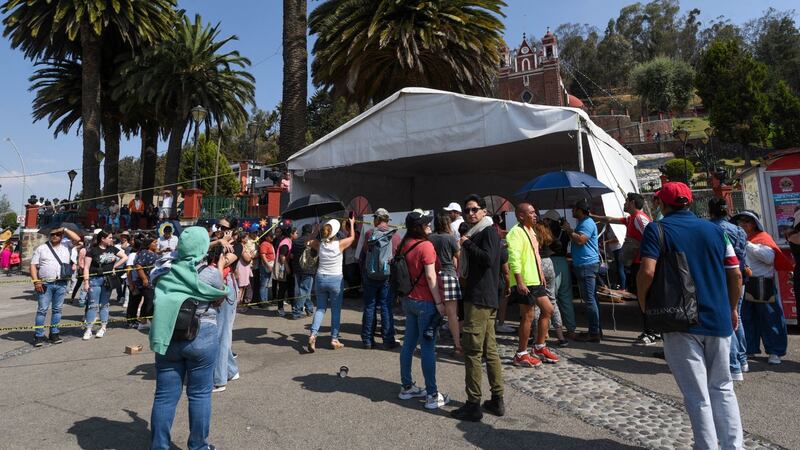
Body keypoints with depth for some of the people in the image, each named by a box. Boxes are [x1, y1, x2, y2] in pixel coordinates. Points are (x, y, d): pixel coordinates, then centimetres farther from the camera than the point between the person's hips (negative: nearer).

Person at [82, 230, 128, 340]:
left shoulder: (112, 249, 7)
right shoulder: (93, 251, -6)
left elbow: (125, 257, 12)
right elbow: (86, 267, -7)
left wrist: (115, 266, 3)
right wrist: (86, 281, -13)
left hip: (108, 279, 4)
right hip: (95, 279, -4)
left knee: (104, 304, 12)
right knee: (93, 304, -4)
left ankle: (103, 328, 19)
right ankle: (88, 330, 3)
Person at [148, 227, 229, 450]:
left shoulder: (164, 271, 0)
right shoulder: (210, 273, -11)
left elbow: (158, 301, 15)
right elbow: (219, 301, 5)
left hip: (169, 338, 4)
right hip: (201, 338, -3)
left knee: (165, 395, 12)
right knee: (199, 394, 9)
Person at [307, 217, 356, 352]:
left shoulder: (319, 244, -5)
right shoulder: (340, 244, -13)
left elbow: (310, 240, 19)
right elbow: (352, 237, 8)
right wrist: (351, 224, 22)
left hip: (320, 279, 3)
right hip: (336, 280, -3)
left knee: (320, 308, 14)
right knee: (336, 310, 8)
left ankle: (313, 334, -3)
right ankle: (334, 340, 14)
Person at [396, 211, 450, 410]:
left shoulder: (404, 245, 7)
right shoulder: (425, 245, -16)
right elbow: (431, 277, -19)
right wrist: (439, 302, -13)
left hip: (409, 300, 8)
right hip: (425, 302, -8)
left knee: (409, 344, 15)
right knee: (427, 347, -2)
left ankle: (406, 387, 27)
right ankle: (432, 395, 6)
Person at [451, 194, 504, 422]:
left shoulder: (489, 231, -7)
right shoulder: (476, 233, 21)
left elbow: (488, 258, -23)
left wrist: (467, 243, -13)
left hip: (480, 299, -10)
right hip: (484, 299, 10)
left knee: (472, 350, -7)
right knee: (489, 350, 13)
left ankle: (473, 405, 0)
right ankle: (497, 400, 21)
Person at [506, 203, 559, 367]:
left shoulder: (530, 231, 17)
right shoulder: (516, 232, -15)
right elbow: (514, 259, -23)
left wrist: (541, 275, 22)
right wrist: (519, 282, -27)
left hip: (535, 280, 10)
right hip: (524, 282, -10)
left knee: (548, 310, 15)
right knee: (528, 316, -4)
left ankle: (539, 348, 27)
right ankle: (521, 355, 10)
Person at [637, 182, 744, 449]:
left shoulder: (657, 229, -7)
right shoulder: (715, 229, 7)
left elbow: (647, 272, -19)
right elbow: (736, 274, 7)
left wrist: (644, 304, -4)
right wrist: (732, 308, 21)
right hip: (718, 320, 5)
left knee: (697, 396, 5)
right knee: (722, 388, 19)